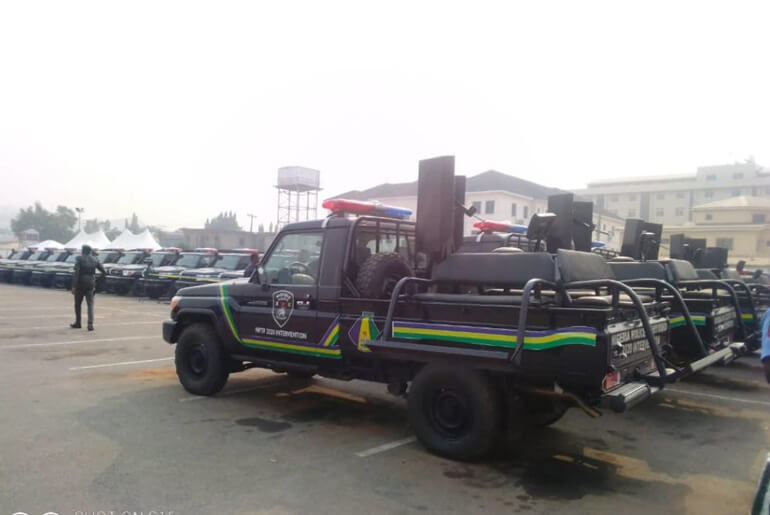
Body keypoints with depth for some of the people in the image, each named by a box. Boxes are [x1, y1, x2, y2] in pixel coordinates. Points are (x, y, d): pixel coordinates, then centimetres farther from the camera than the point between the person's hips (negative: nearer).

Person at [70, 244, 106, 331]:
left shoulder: (79, 259, -7)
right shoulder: (95, 260, 6)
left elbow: (76, 273, -14)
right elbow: (103, 271, 7)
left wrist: (74, 286, -14)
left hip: (81, 283, -3)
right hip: (90, 282, 3)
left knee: (78, 303, 13)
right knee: (90, 304, 2)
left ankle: (78, 323, 23)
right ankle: (90, 324, -11)